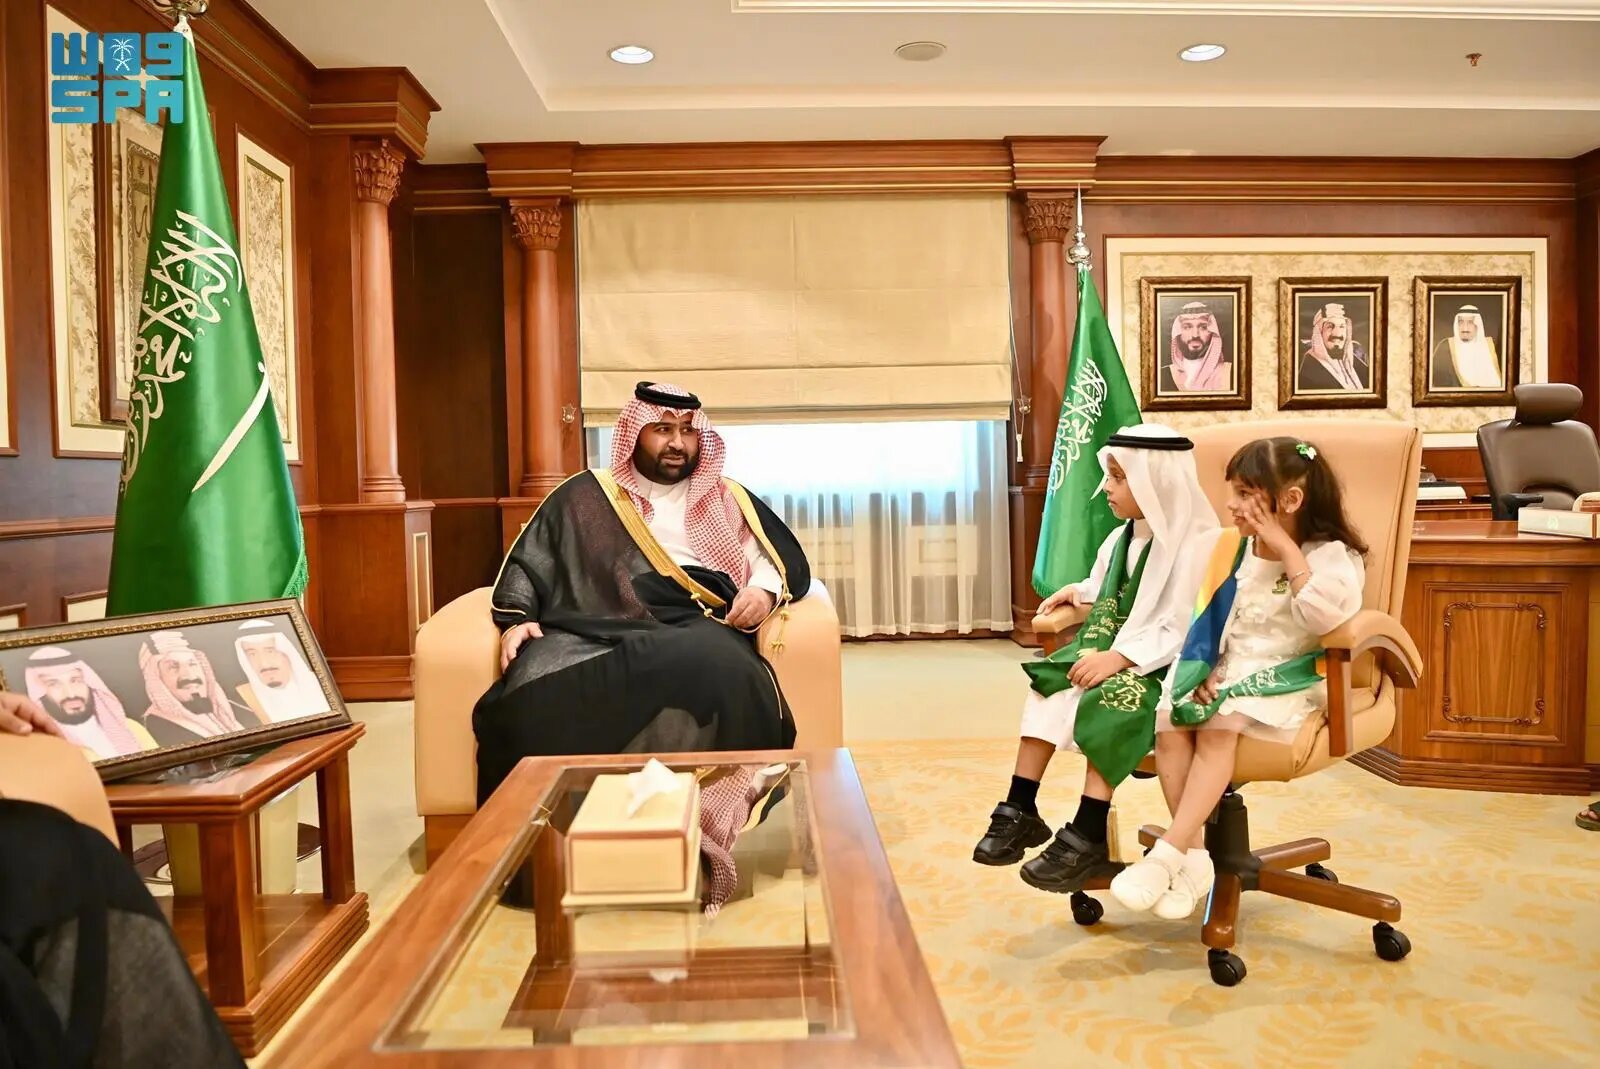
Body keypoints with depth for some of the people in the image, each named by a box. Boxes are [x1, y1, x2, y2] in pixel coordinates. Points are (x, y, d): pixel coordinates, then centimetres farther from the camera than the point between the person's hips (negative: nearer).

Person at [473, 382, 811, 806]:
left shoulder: (727, 500, 25)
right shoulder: (585, 495, 23)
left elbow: (784, 559, 20)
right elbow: (528, 563, 19)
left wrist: (765, 591, -3)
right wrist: (517, 619, 0)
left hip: (694, 624, 0)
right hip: (592, 624, 1)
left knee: (721, 672, -39)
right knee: (538, 691, -34)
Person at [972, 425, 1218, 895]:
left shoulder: (1194, 544, -16)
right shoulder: (1120, 538, 11)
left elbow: (1180, 632, -22)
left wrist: (1120, 658, -28)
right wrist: (1080, 593, 8)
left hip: (1160, 665, -8)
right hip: (1111, 652, 8)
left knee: (1109, 703, -32)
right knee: (1046, 689, -11)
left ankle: (1087, 838, -24)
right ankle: (1020, 813, -6)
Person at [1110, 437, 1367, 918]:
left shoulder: (1329, 553, -6)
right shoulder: (1231, 547, 8)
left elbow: (1327, 617, -27)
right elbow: (1207, 622, 10)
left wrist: (1286, 548, -22)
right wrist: (1203, 672, -8)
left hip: (1287, 680, -5)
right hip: (1227, 673, 5)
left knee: (1218, 726, -33)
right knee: (1170, 722, -24)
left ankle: (1167, 854, -31)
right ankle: (1194, 855, -17)